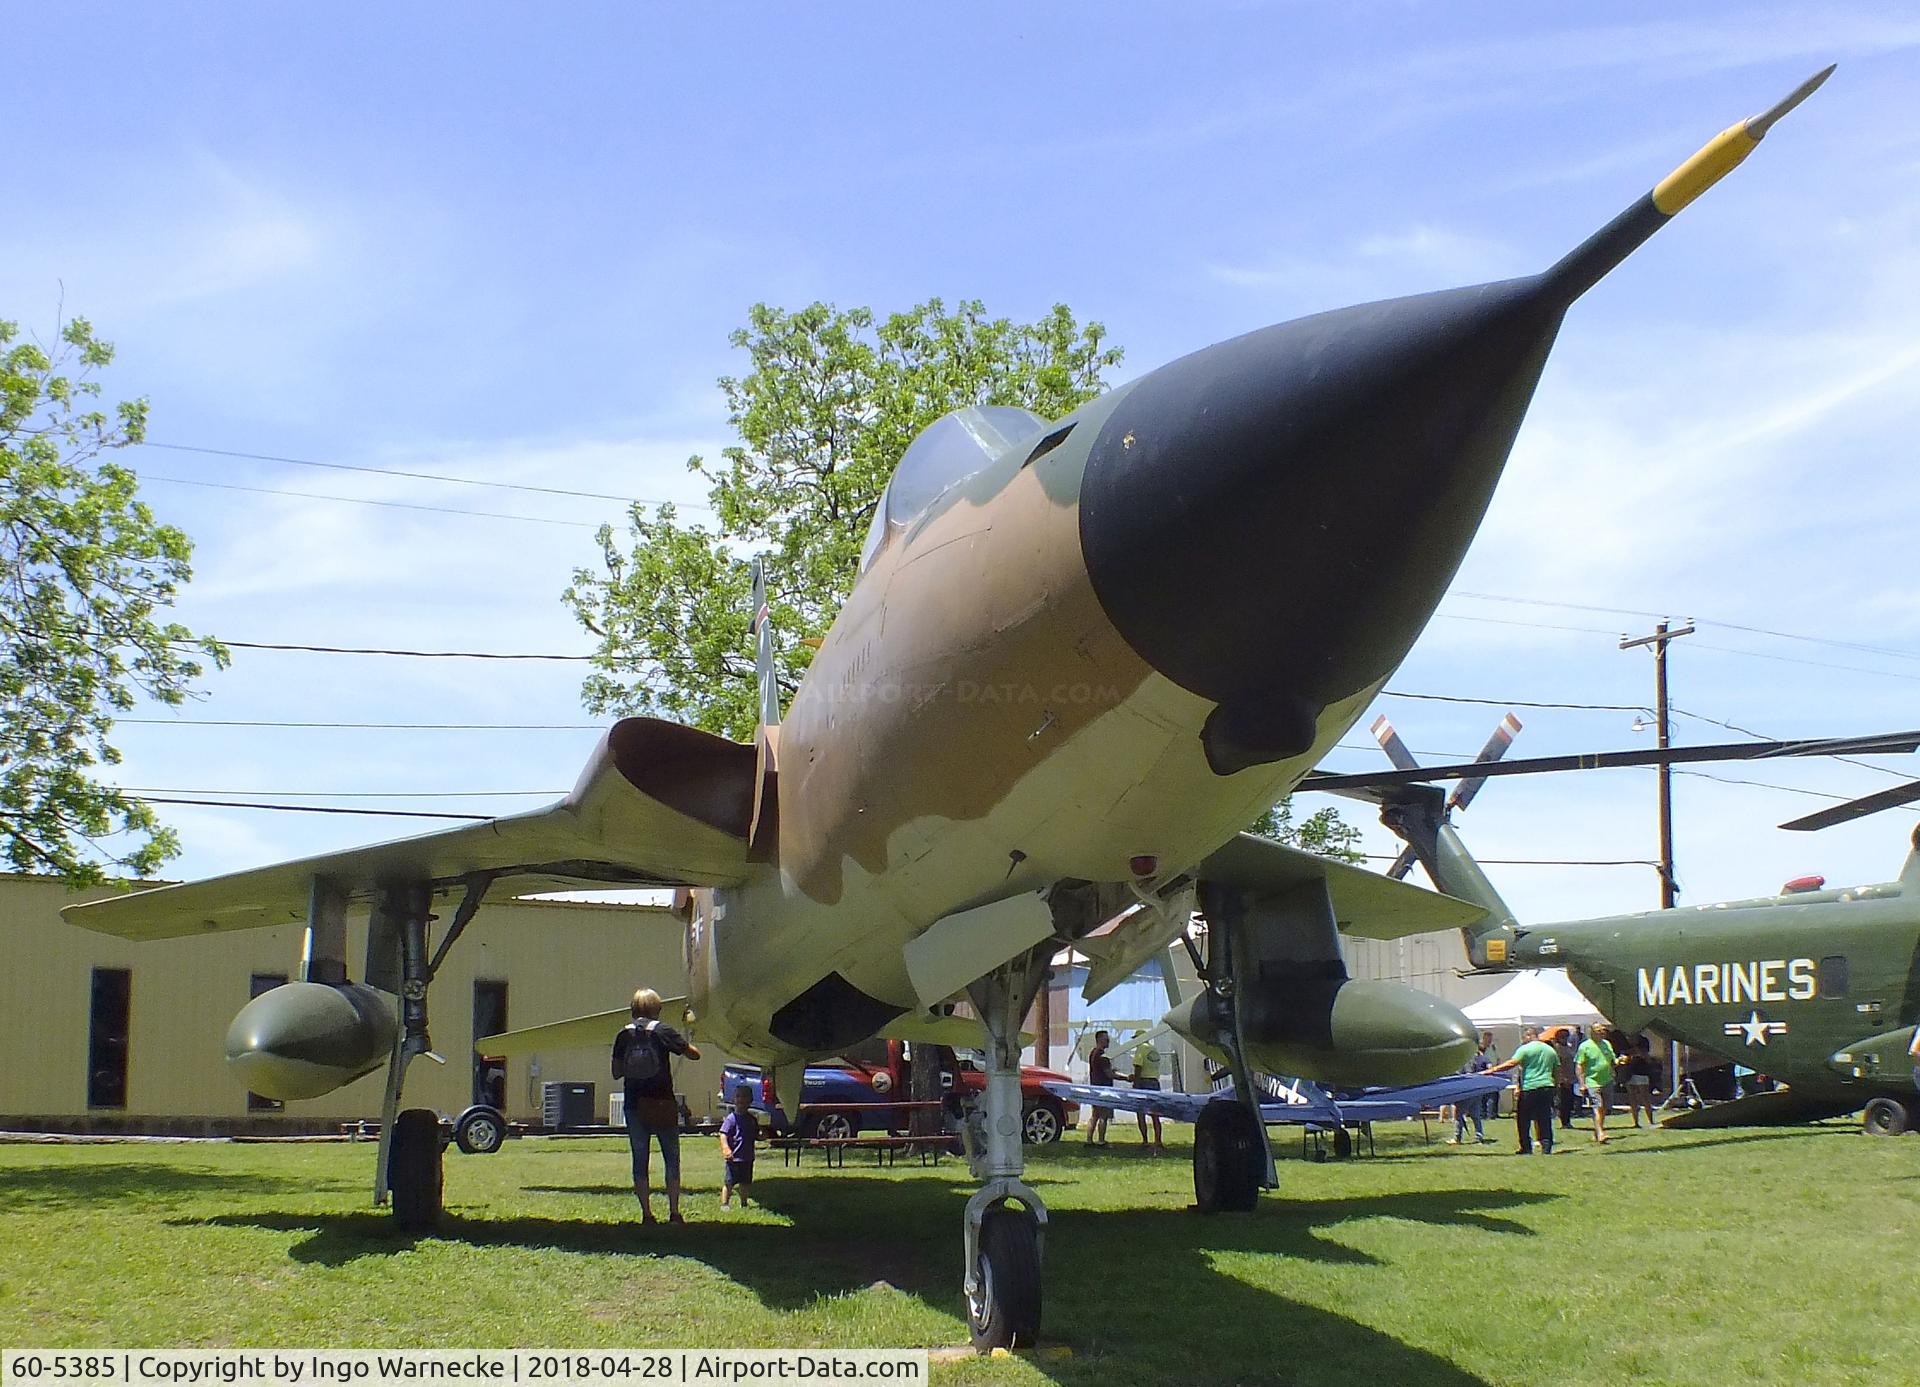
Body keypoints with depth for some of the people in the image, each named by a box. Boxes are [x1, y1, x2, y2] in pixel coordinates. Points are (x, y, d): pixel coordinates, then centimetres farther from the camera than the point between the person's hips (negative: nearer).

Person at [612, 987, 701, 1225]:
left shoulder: (624, 1035, 3)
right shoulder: (663, 1031, -6)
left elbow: (616, 1072, 6)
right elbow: (694, 1054, -3)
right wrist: (687, 1042, 17)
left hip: (634, 1105, 2)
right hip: (662, 1104, -2)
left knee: (640, 1159, 7)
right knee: (671, 1157, 7)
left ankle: (646, 1214, 5)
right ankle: (674, 1212, 1)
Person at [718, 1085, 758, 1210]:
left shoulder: (752, 1119, 10)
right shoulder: (731, 1118, -10)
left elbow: (755, 1135, 20)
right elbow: (723, 1135, -17)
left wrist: (762, 1136, -2)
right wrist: (725, 1148, -33)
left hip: (748, 1158, 6)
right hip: (733, 1157, -6)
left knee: (745, 1182, 14)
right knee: (729, 1182, -4)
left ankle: (744, 1203, 26)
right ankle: (724, 1203, 3)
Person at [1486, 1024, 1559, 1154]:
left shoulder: (1525, 1049, -5)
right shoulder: (1550, 1050, 13)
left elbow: (1511, 1064, -14)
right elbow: (1557, 1070, 17)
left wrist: (1493, 1069, -13)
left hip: (1529, 1087, -5)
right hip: (1547, 1087, 5)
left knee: (1523, 1119, 5)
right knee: (1545, 1120, 8)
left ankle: (1526, 1148, 6)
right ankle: (1547, 1147, 4)